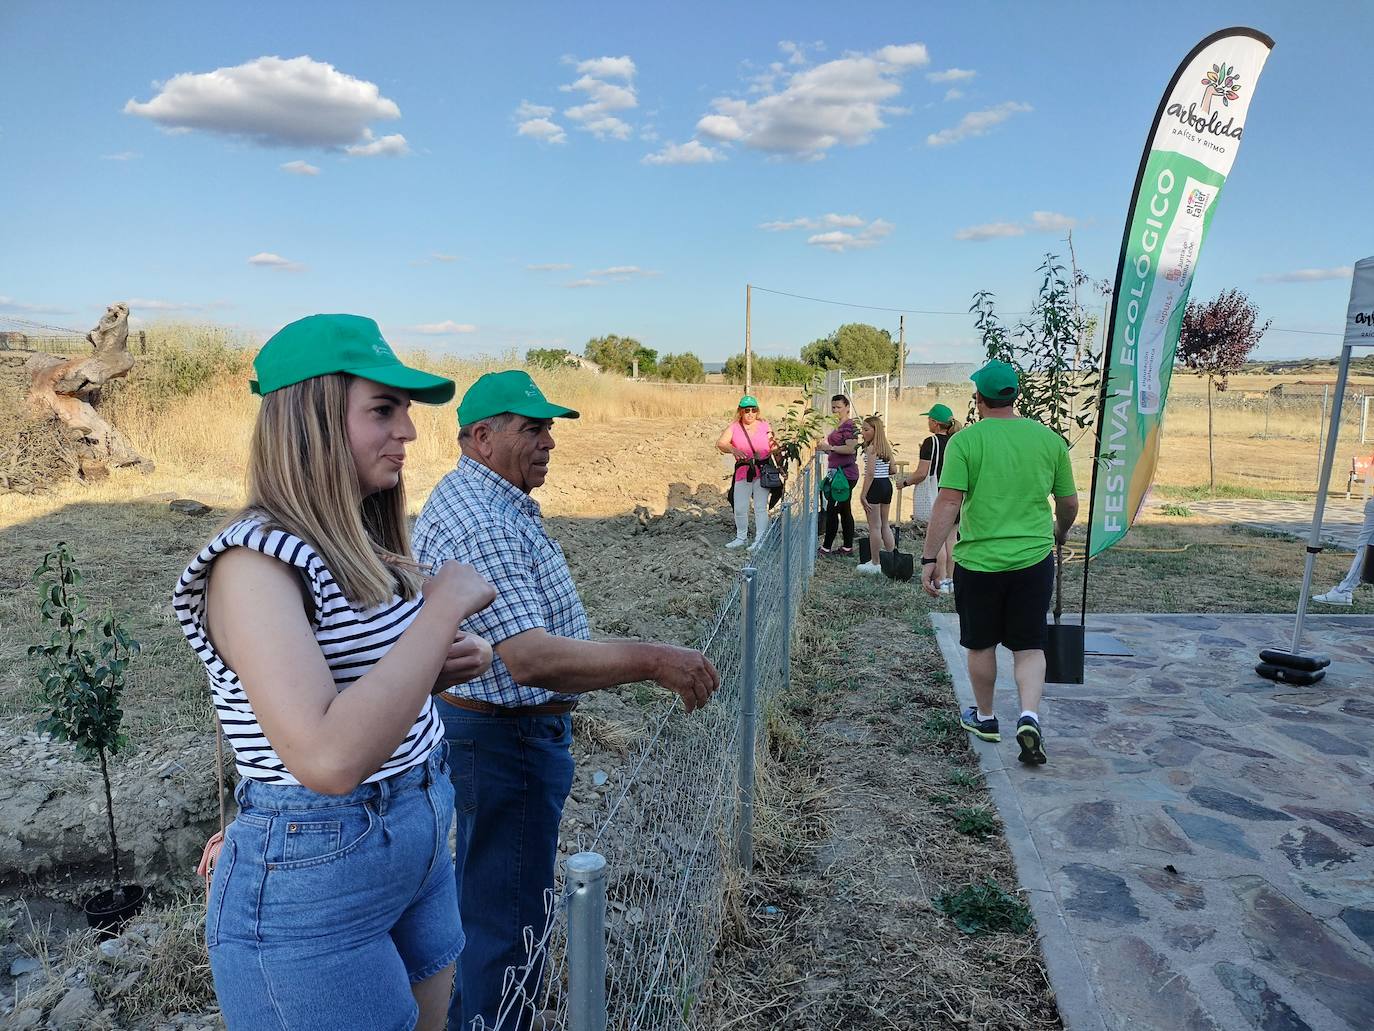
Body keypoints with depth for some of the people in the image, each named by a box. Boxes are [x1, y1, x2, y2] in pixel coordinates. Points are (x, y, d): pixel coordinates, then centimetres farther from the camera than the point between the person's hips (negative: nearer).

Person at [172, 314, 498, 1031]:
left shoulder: (361, 549, 4)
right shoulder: (256, 560, -22)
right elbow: (329, 760, -34)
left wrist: (446, 666, -3)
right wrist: (445, 607, -26)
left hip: (422, 849, 8)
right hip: (310, 881, -8)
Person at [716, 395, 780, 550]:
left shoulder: (764, 425, 6)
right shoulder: (734, 427, 3)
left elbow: (772, 447, 13)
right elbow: (720, 444, -11)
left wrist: (775, 447, -11)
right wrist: (733, 450, -30)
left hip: (763, 471, -1)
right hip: (743, 472, 1)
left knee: (760, 507, 0)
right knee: (739, 508, 5)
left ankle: (760, 540, 7)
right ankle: (741, 537, 24)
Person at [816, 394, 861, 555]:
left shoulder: (849, 425, -12)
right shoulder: (838, 425, 18)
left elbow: (851, 448, -24)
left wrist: (830, 447, -23)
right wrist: (824, 449, 14)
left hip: (845, 473, -10)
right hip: (838, 473, 10)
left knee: (831, 510, -8)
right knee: (845, 510, 13)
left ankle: (827, 547, -2)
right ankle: (848, 547, 18)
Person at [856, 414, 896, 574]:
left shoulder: (871, 448, -14)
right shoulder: (886, 447, 12)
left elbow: (870, 473, -19)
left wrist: (863, 494, -19)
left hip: (875, 485, -8)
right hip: (887, 484, 8)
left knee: (874, 526, -2)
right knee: (884, 525, 16)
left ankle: (875, 564, 4)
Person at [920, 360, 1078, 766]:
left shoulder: (965, 441, -8)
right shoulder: (1049, 439, 4)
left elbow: (947, 504, -14)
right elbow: (1069, 504, 11)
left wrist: (929, 559, -10)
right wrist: (1059, 532, 31)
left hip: (979, 561, -2)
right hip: (1034, 559, 2)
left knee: (981, 645, 15)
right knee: (1029, 645, 12)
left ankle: (985, 718, 31)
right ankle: (1029, 716, -7)